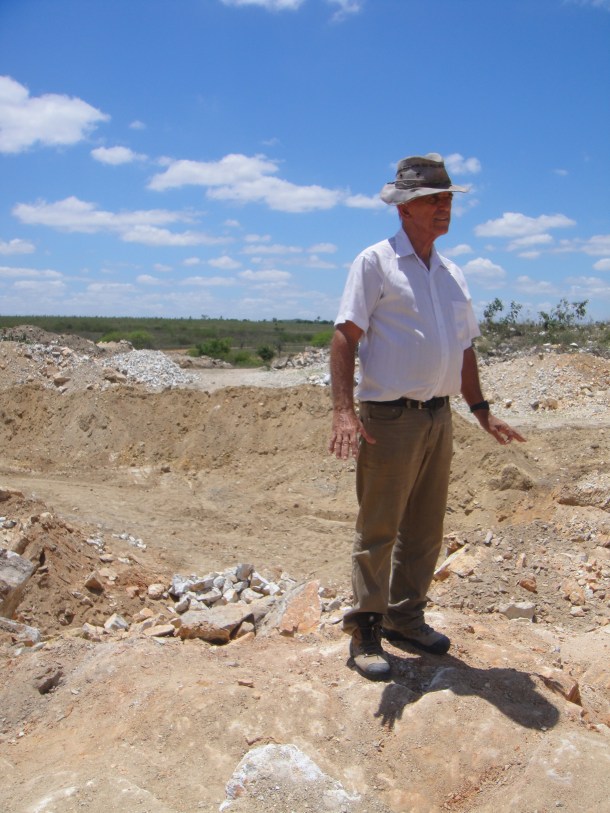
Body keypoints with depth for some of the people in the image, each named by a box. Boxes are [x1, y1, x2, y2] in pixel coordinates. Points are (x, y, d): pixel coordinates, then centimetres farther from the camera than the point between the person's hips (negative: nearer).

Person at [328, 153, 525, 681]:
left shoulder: (452, 274, 16)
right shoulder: (376, 262, -4)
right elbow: (345, 337, -12)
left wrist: (482, 411, 17)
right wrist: (344, 410, -23)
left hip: (439, 418, 7)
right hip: (390, 418, -6)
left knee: (425, 530, 14)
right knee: (378, 530, 0)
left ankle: (406, 617, 30)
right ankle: (365, 632, 14)